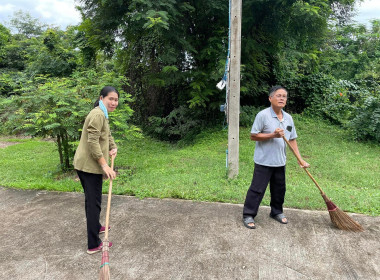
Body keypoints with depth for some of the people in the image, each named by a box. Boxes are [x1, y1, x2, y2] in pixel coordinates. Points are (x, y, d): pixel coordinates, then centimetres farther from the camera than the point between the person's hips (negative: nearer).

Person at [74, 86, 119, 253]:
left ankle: (96, 227, 44)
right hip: (89, 165, -11)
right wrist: (104, 165, -26)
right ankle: (94, 244, 5)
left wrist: (113, 147, 5)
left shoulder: (102, 114, 15)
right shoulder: (97, 115, -19)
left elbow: (107, 134, 25)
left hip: (86, 164, 11)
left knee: (91, 200, 25)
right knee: (94, 203, -4)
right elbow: (93, 142, -26)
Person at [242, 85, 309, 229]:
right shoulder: (263, 115, -13)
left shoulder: (288, 118, 7)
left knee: (279, 189, 17)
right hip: (264, 161, -6)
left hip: (280, 162, 6)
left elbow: (292, 139, 11)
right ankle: (248, 215, 12)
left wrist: (300, 159, 5)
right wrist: (273, 135, -22)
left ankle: (277, 212, 37)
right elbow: (253, 136, -13)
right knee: (257, 189, 0)